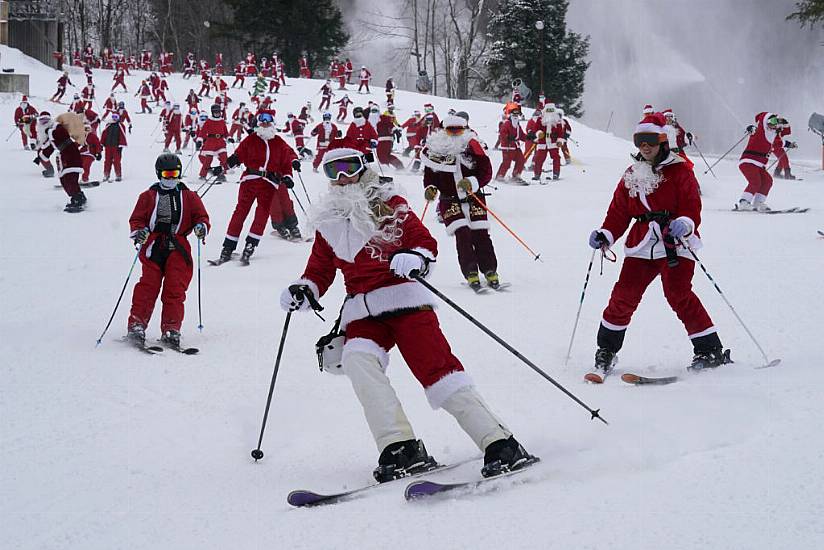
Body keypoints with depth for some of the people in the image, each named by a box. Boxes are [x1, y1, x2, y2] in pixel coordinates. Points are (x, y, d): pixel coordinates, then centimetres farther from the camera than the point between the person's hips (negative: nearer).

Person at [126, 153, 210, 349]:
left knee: (175, 289, -6)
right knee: (148, 286, -10)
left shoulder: (189, 197, 13)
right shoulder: (148, 196, 11)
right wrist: (139, 231, -11)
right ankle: (136, 326, -8)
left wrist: (201, 226, -12)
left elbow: (201, 216, 11)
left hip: (178, 250, 1)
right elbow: (136, 219, 10)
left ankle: (171, 330, -2)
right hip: (153, 248, -1)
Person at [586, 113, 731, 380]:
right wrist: (605, 235, 0)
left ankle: (711, 351, -7)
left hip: (675, 243, -5)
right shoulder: (631, 176, 17)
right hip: (642, 245, 5)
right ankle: (606, 351, 12)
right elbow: (619, 212, 17)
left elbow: (691, 207, -6)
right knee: (624, 295, -2)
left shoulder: (679, 171, 1)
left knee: (679, 294, -16)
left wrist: (684, 225, -28)